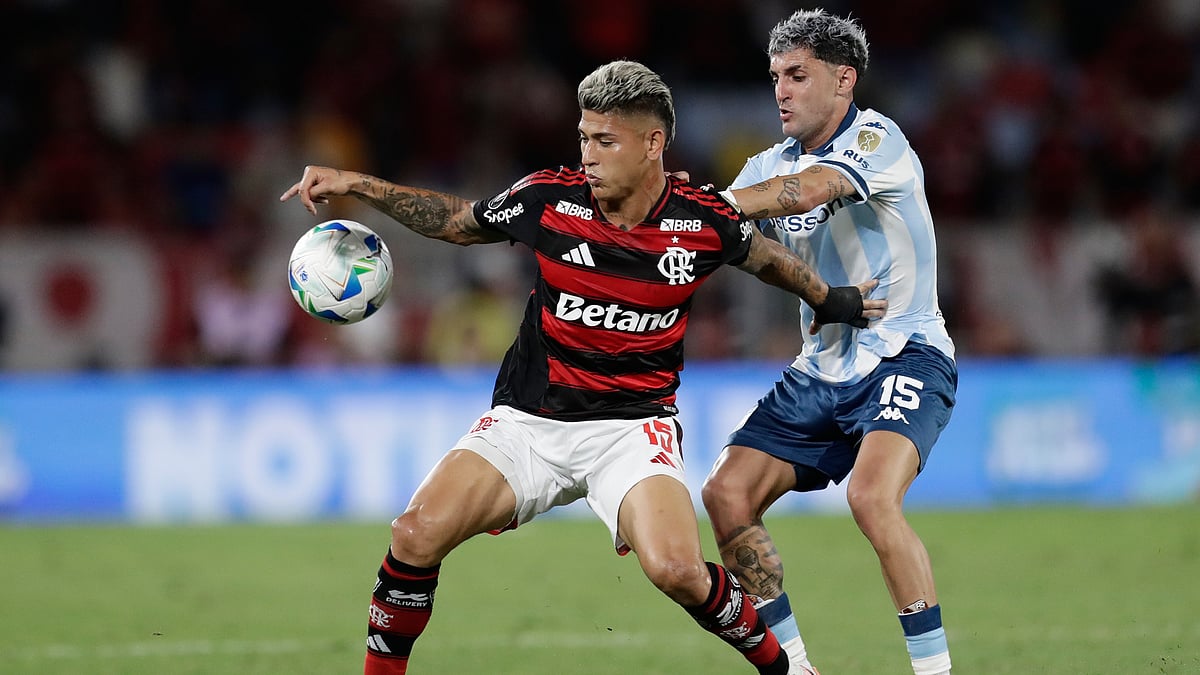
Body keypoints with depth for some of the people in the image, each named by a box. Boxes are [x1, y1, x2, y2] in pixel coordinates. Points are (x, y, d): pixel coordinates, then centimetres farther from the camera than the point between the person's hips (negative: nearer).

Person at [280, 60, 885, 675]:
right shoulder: (549, 198, -8)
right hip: (528, 419, 2)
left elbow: (763, 254, 14)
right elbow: (454, 220, 10)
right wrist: (357, 185, 1)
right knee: (417, 535, -20)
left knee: (677, 570, -27)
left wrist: (830, 301, 27)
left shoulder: (704, 221, -9)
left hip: (633, 422, -2)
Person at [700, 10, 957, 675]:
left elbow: (806, 192, -30)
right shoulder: (770, 166, 10)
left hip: (904, 355, -8)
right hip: (821, 369, 8)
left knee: (872, 495, -30)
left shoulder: (876, 139, -12)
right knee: (726, 494, -3)